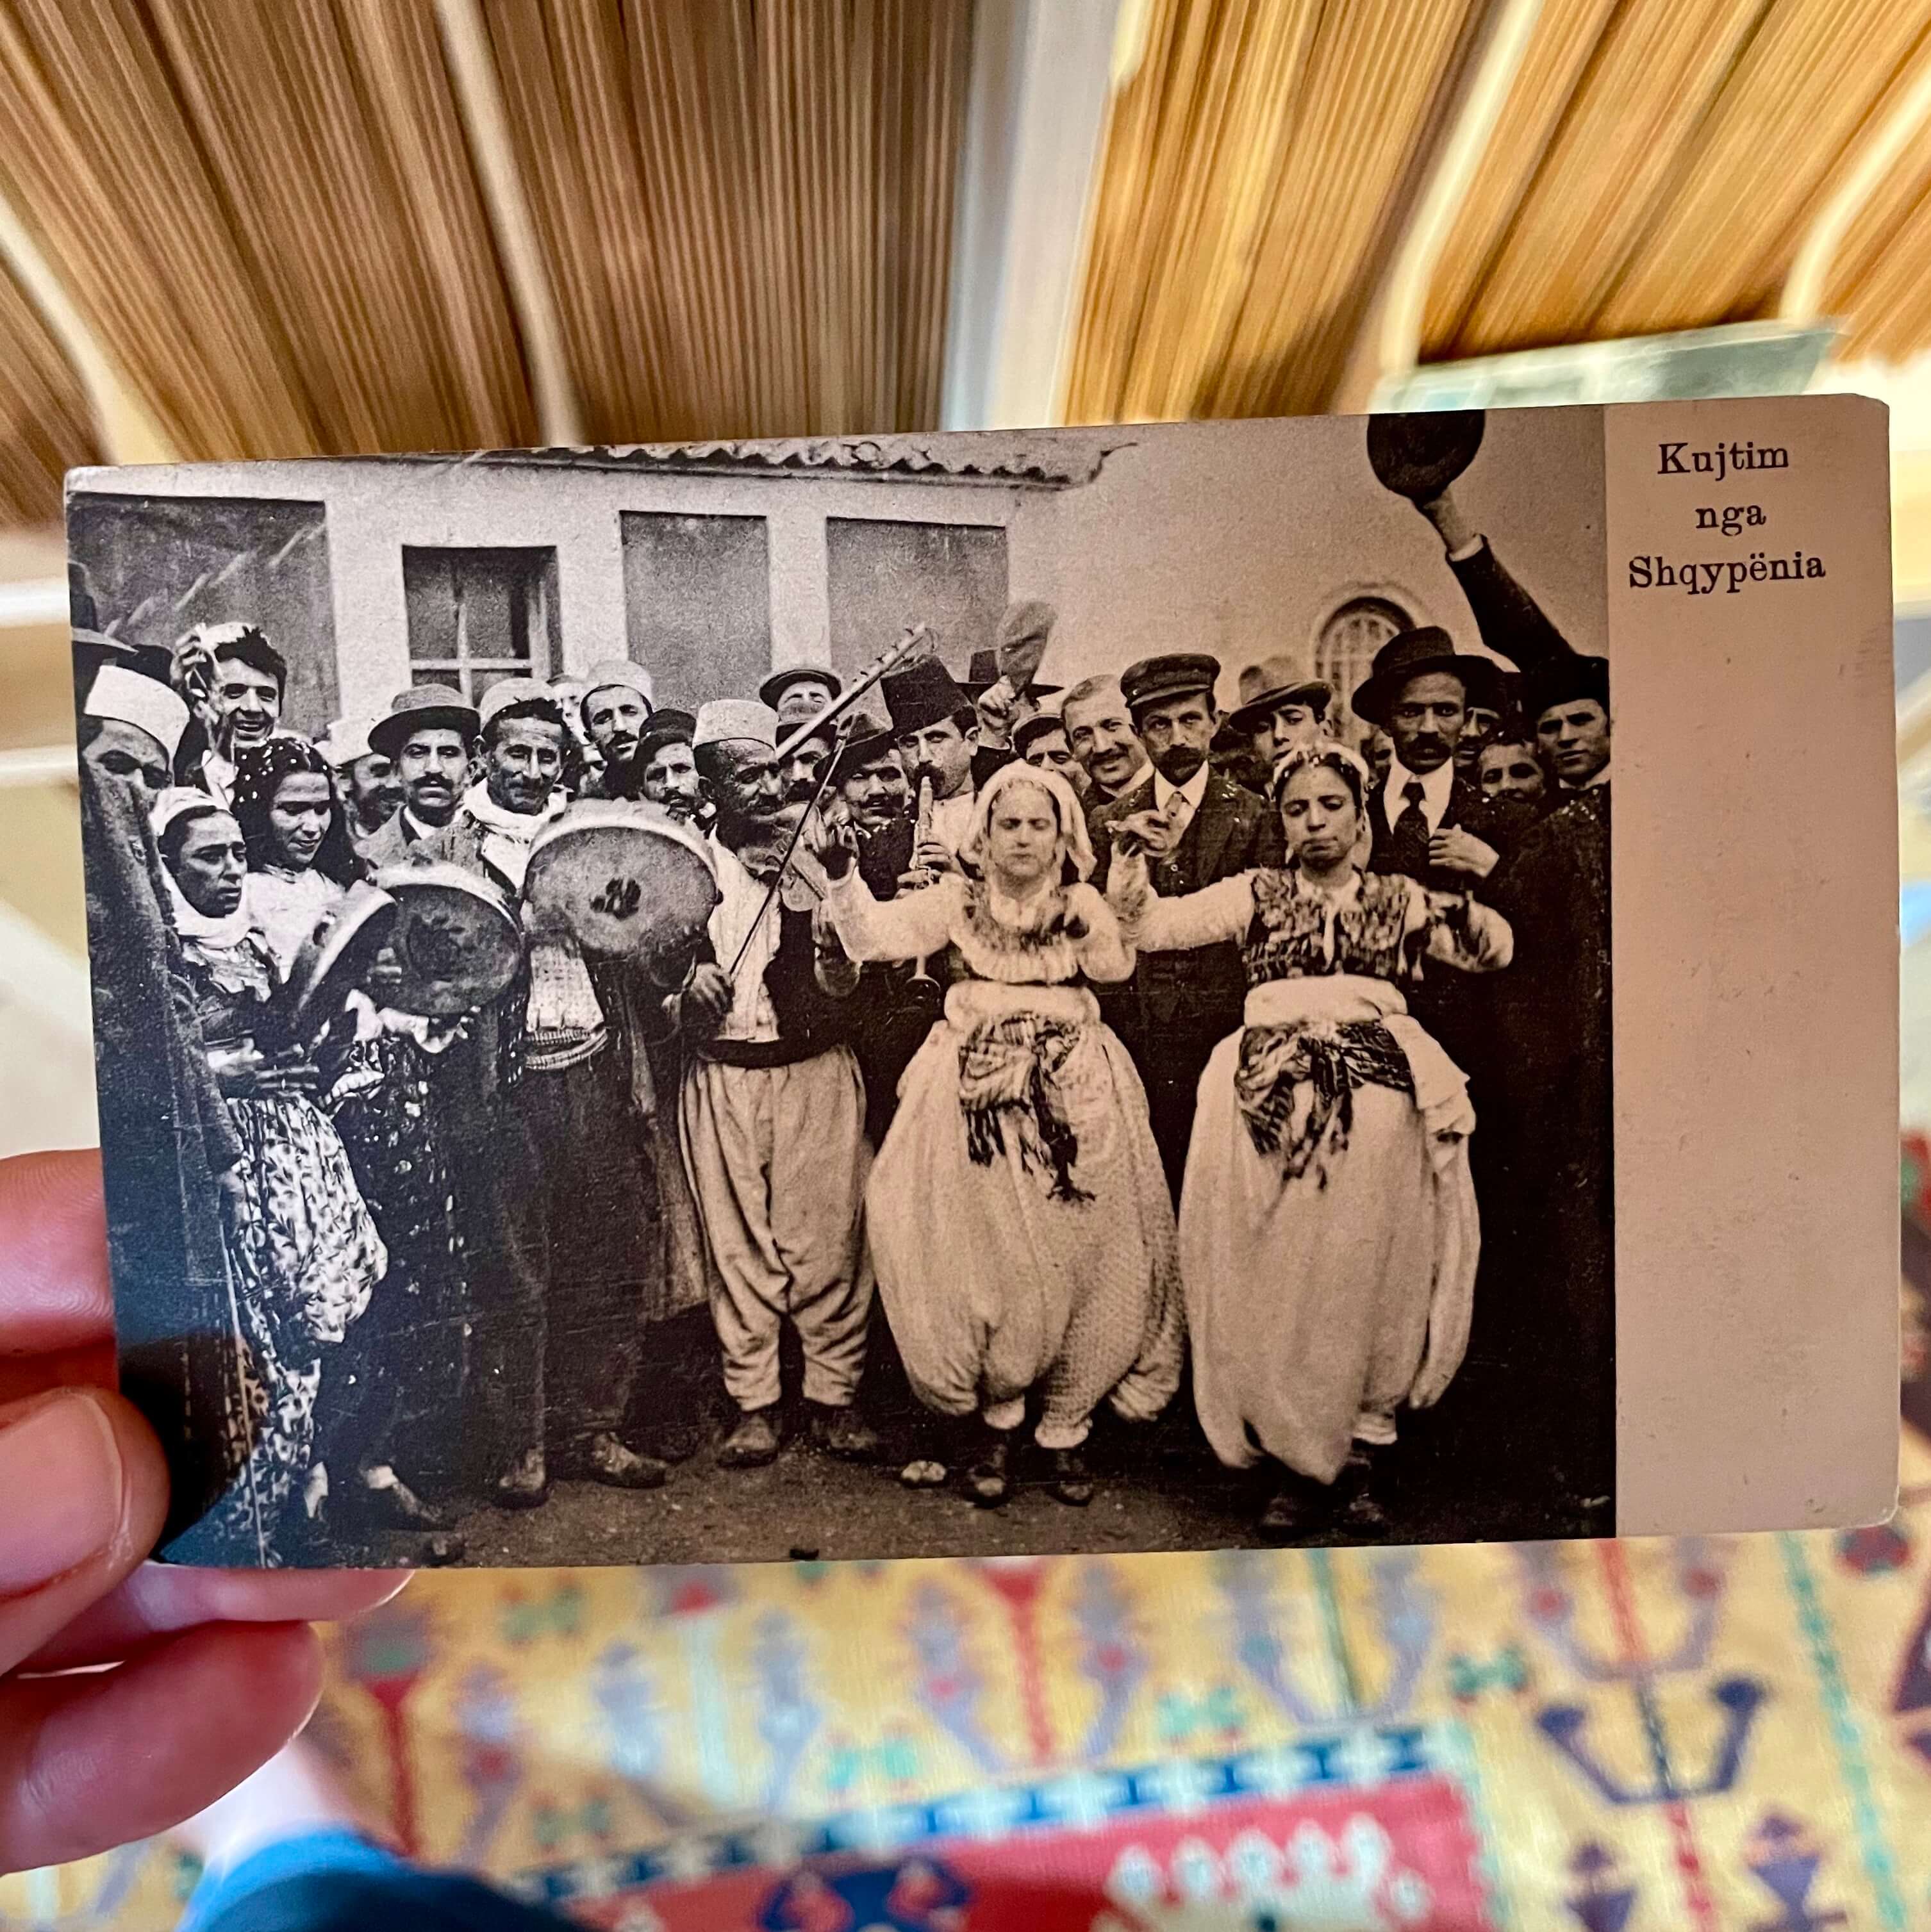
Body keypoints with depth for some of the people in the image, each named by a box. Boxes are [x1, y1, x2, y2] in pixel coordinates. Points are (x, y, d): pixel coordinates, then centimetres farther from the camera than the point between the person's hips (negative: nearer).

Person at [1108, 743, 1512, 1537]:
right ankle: (1300, 1456, 10)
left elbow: (1492, 953, 8)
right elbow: (1153, 926, 7)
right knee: (1281, 1269, -3)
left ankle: (1362, 1445, 13)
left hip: (1379, 1093, 1)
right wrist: (1131, 869, -11)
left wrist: (1472, 900, -12)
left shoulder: (1399, 897, 17)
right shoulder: (1256, 893, 15)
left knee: (1370, 1260, -3)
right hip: (1275, 1093, 0)